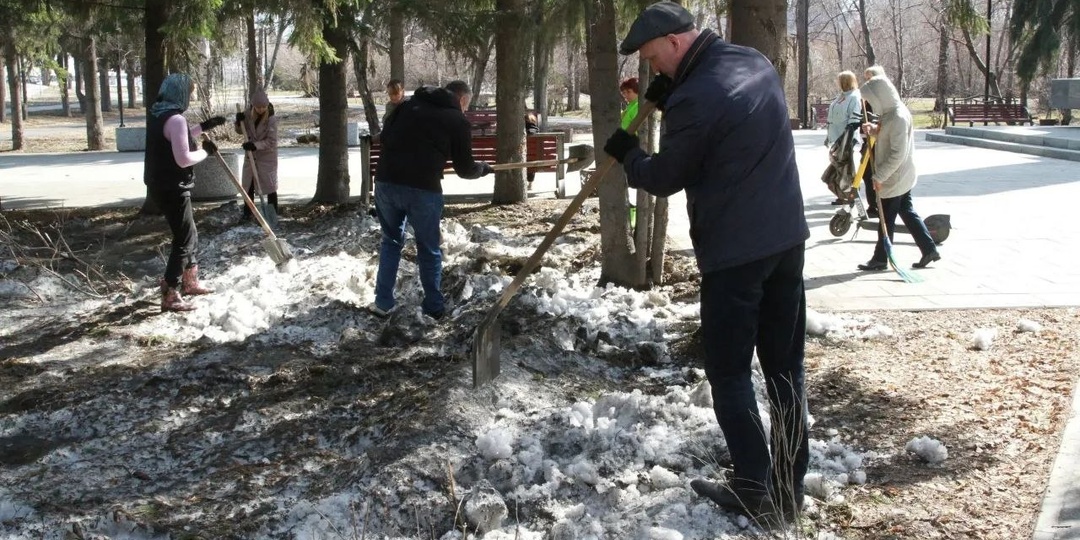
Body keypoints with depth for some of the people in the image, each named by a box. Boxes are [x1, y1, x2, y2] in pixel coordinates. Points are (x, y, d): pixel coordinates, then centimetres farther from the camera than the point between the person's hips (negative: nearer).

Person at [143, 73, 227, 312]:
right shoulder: (175, 119, -20)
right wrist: (206, 151, -8)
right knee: (183, 240, -3)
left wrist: (204, 126, 25)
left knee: (190, 235, 22)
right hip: (172, 189, -10)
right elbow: (184, 159, -24)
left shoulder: (158, 115, 11)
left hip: (161, 186, 10)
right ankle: (170, 297, 0)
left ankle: (190, 282, 36)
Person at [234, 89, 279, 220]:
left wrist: (256, 145, -32)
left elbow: (271, 141, -20)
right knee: (248, 185, 11)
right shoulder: (248, 115, -5)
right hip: (250, 156, 5)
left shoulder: (272, 119, -18)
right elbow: (240, 131, 9)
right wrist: (238, 122, -13)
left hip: (267, 156, -5)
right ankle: (247, 213, 22)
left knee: (270, 185, -1)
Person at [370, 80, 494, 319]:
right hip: (423, 188, -4)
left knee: (391, 241, 22)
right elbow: (464, 168, 11)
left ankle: (383, 303, 21)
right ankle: (434, 307, 22)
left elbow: (385, 136, 19)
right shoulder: (458, 121, 6)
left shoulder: (408, 105, 17)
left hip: (386, 181, 4)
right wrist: (483, 168, 32)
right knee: (429, 249, 14)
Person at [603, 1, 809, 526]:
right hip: (787, 238, 8)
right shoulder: (757, 62, 7)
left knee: (729, 372, 5)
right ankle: (789, 486, 20)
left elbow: (664, 178, -6)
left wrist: (625, 152, 14)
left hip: (733, 252, -8)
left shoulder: (693, 98, -19)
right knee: (785, 366, 12)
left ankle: (754, 492, 8)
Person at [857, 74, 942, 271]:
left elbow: (897, 154, -27)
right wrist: (873, 129, 1)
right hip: (900, 177, 10)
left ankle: (880, 259, 12)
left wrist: (879, 176, -22)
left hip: (895, 178, -10)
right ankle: (929, 249, 20)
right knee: (907, 212, 15)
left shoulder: (899, 117, -25)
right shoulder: (889, 112, 5)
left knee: (887, 219, 1)